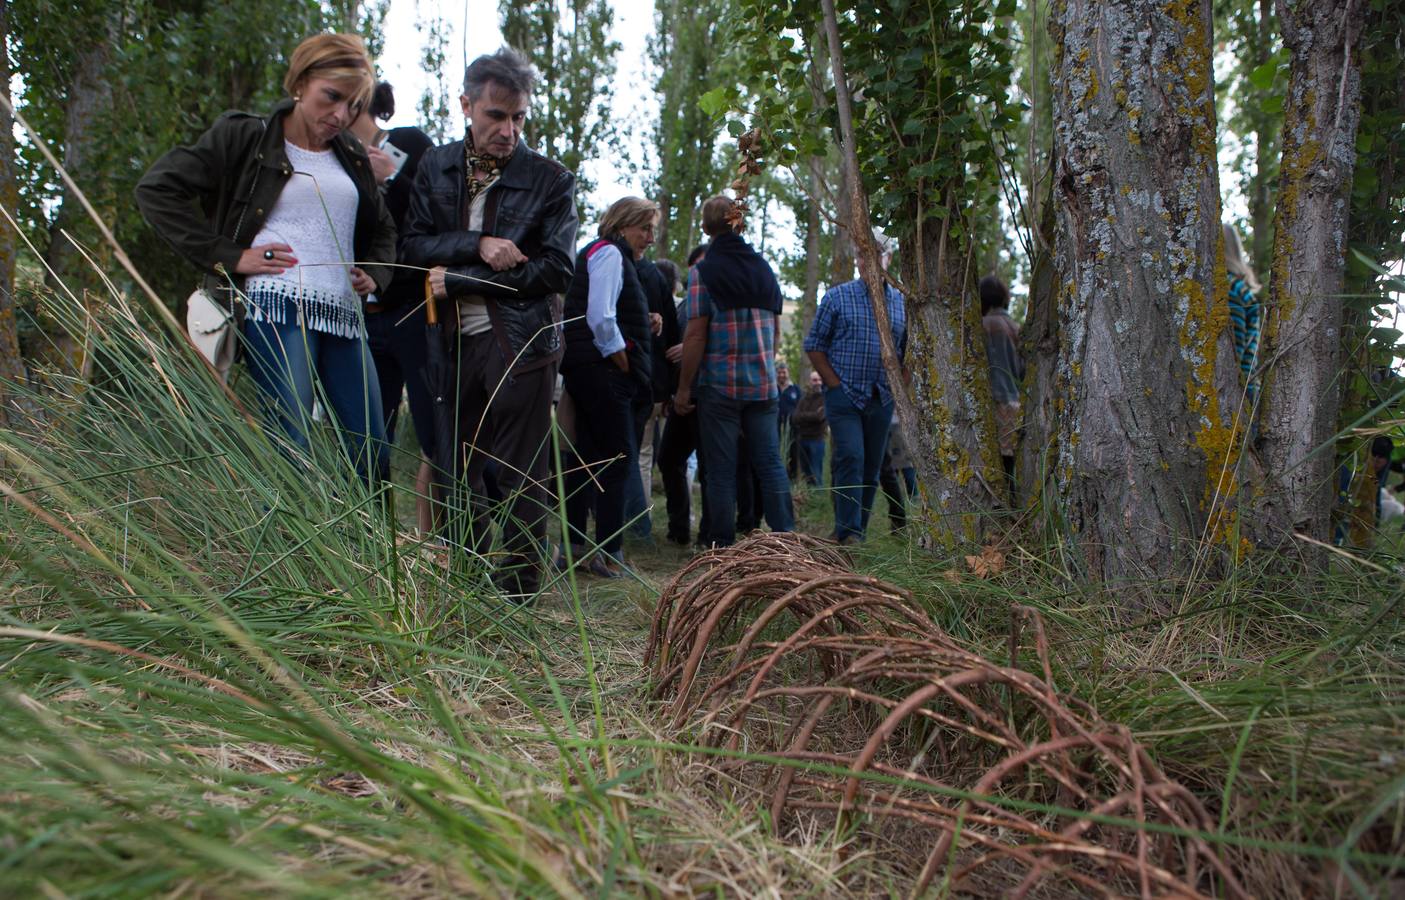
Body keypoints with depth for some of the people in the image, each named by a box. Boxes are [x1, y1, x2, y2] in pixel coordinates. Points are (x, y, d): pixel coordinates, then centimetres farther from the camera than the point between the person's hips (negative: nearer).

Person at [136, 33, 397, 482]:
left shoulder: (352, 158, 21)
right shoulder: (246, 137, 4)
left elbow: (381, 230, 34)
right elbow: (155, 188, -1)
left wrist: (375, 274, 13)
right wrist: (226, 256, -7)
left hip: (344, 316, 6)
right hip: (276, 309, -6)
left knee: (373, 457, 2)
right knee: (291, 451, -14)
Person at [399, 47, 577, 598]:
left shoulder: (551, 180, 1)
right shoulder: (436, 166, 12)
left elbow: (556, 269, -8)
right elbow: (413, 246, 4)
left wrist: (458, 280, -10)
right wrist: (477, 245, -15)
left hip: (521, 342, -4)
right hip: (454, 343, 4)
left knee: (522, 483, -1)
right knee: (458, 476, 8)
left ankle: (516, 600, 6)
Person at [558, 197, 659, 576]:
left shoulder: (605, 254, 25)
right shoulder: (609, 253, -6)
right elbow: (600, 317, -18)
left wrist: (644, 323, 9)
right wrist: (623, 362, -13)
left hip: (587, 372, 10)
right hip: (603, 371, -10)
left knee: (589, 457, 11)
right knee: (618, 460, -9)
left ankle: (574, 545, 15)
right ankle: (608, 553, -7)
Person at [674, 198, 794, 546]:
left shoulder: (703, 271, -6)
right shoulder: (764, 268, 10)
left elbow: (696, 334, -12)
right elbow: (776, 329, 14)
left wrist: (684, 388, -8)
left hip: (719, 383, -4)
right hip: (764, 384, 4)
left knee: (721, 468, 2)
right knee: (770, 461, 7)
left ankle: (722, 544, 7)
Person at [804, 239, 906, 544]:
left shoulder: (901, 302, 11)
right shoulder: (837, 296, 1)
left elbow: (905, 350, 18)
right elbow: (814, 345, 0)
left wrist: (895, 387, 5)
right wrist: (835, 384, -8)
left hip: (882, 400, 4)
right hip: (844, 395, -4)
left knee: (871, 468, 7)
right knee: (851, 459, -17)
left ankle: (857, 531, 16)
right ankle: (848, 533, -15)